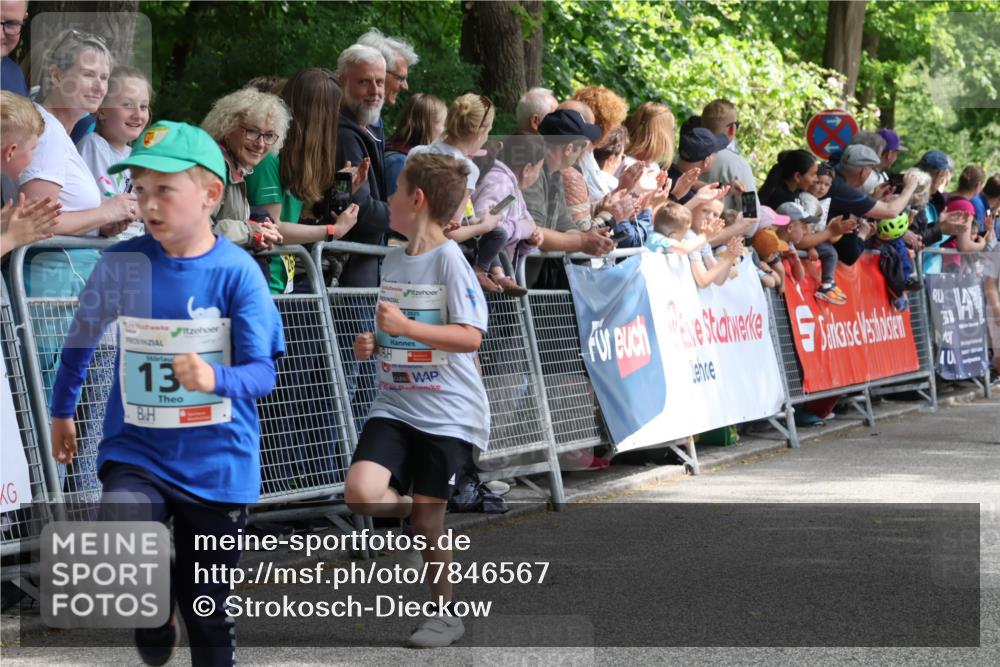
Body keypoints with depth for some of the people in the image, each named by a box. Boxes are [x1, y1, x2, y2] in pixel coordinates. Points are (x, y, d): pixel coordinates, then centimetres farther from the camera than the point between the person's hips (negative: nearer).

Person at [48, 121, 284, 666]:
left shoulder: (237, 271, -12)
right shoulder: (122, 263, -5)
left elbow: (262, 373, -14)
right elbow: (83, 336, 13)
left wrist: (215, 378, -36)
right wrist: (62, 411, 24)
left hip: (216, 463, -1)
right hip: (136, 452, 1)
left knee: (208, 612, 8)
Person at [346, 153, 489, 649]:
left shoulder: (449, 260, -12)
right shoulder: (392, 260, 10)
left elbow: (471, 336, -19)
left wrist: (406, 327, -25)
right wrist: (373, 343, 3)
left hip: (447, 411, -6)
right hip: (395, 405, 6)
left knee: (426, 518, 0)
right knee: (361, 493, -15)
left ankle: (445, 614, 19)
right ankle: (429, 517, 15)